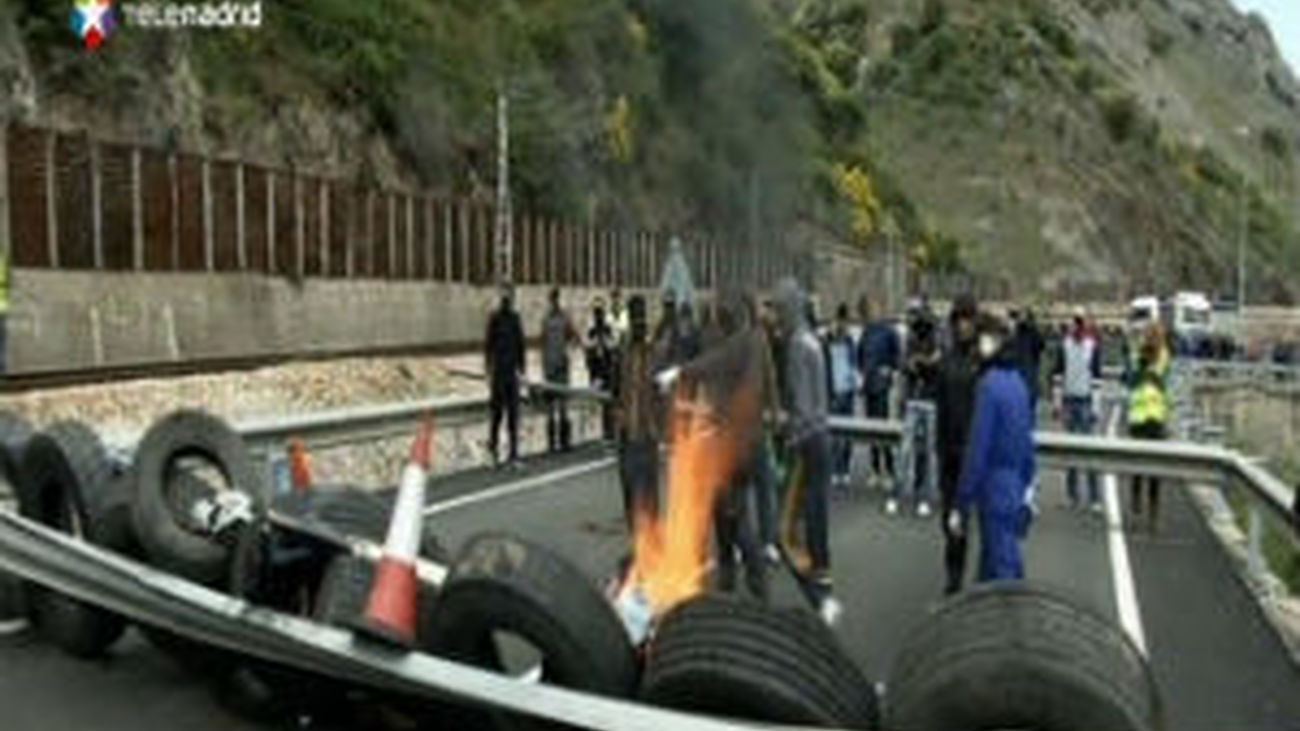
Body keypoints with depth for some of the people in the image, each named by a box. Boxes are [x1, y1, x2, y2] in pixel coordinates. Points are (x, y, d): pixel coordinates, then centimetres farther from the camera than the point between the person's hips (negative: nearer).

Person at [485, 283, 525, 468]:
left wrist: (522, 368, 13)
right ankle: (493, 445, 21)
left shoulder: (515, 317, 9)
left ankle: (514, 453, 8)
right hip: (499, 371, -4)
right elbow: (488, 345, -5)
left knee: (514, 412, 4)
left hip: (513, 371, 4)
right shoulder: (495, 318, -5)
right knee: (498, 410, 0)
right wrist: (489, 369, -10)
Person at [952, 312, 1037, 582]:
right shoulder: (1017, 381, 7)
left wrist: (961, 506, -15)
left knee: (1001, 571, 0)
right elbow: (1027, 437, 14)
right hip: (1016, 488, 8)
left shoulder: (990, 385, -18)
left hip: (995, 490, -8)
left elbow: (977, 449, -19)